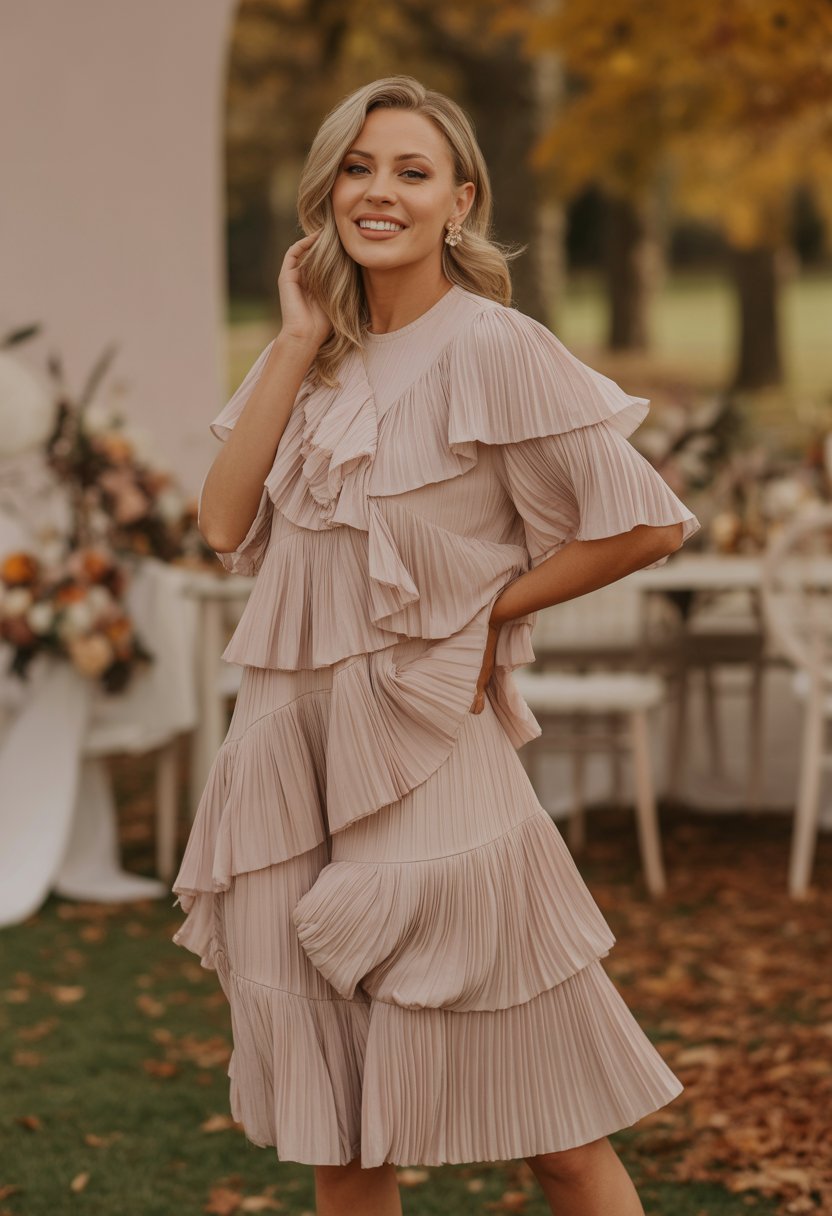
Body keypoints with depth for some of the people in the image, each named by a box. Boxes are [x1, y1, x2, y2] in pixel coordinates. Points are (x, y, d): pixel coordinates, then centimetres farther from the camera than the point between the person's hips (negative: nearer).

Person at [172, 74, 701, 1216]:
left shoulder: (490, 348, -9)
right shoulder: (319, 357, 11)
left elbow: (648, 524, -10)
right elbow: (225, 521, -1)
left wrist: (492, 607, -7)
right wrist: (299, 343, -3)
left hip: (422, 753, -6)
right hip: (292, 744, 7)